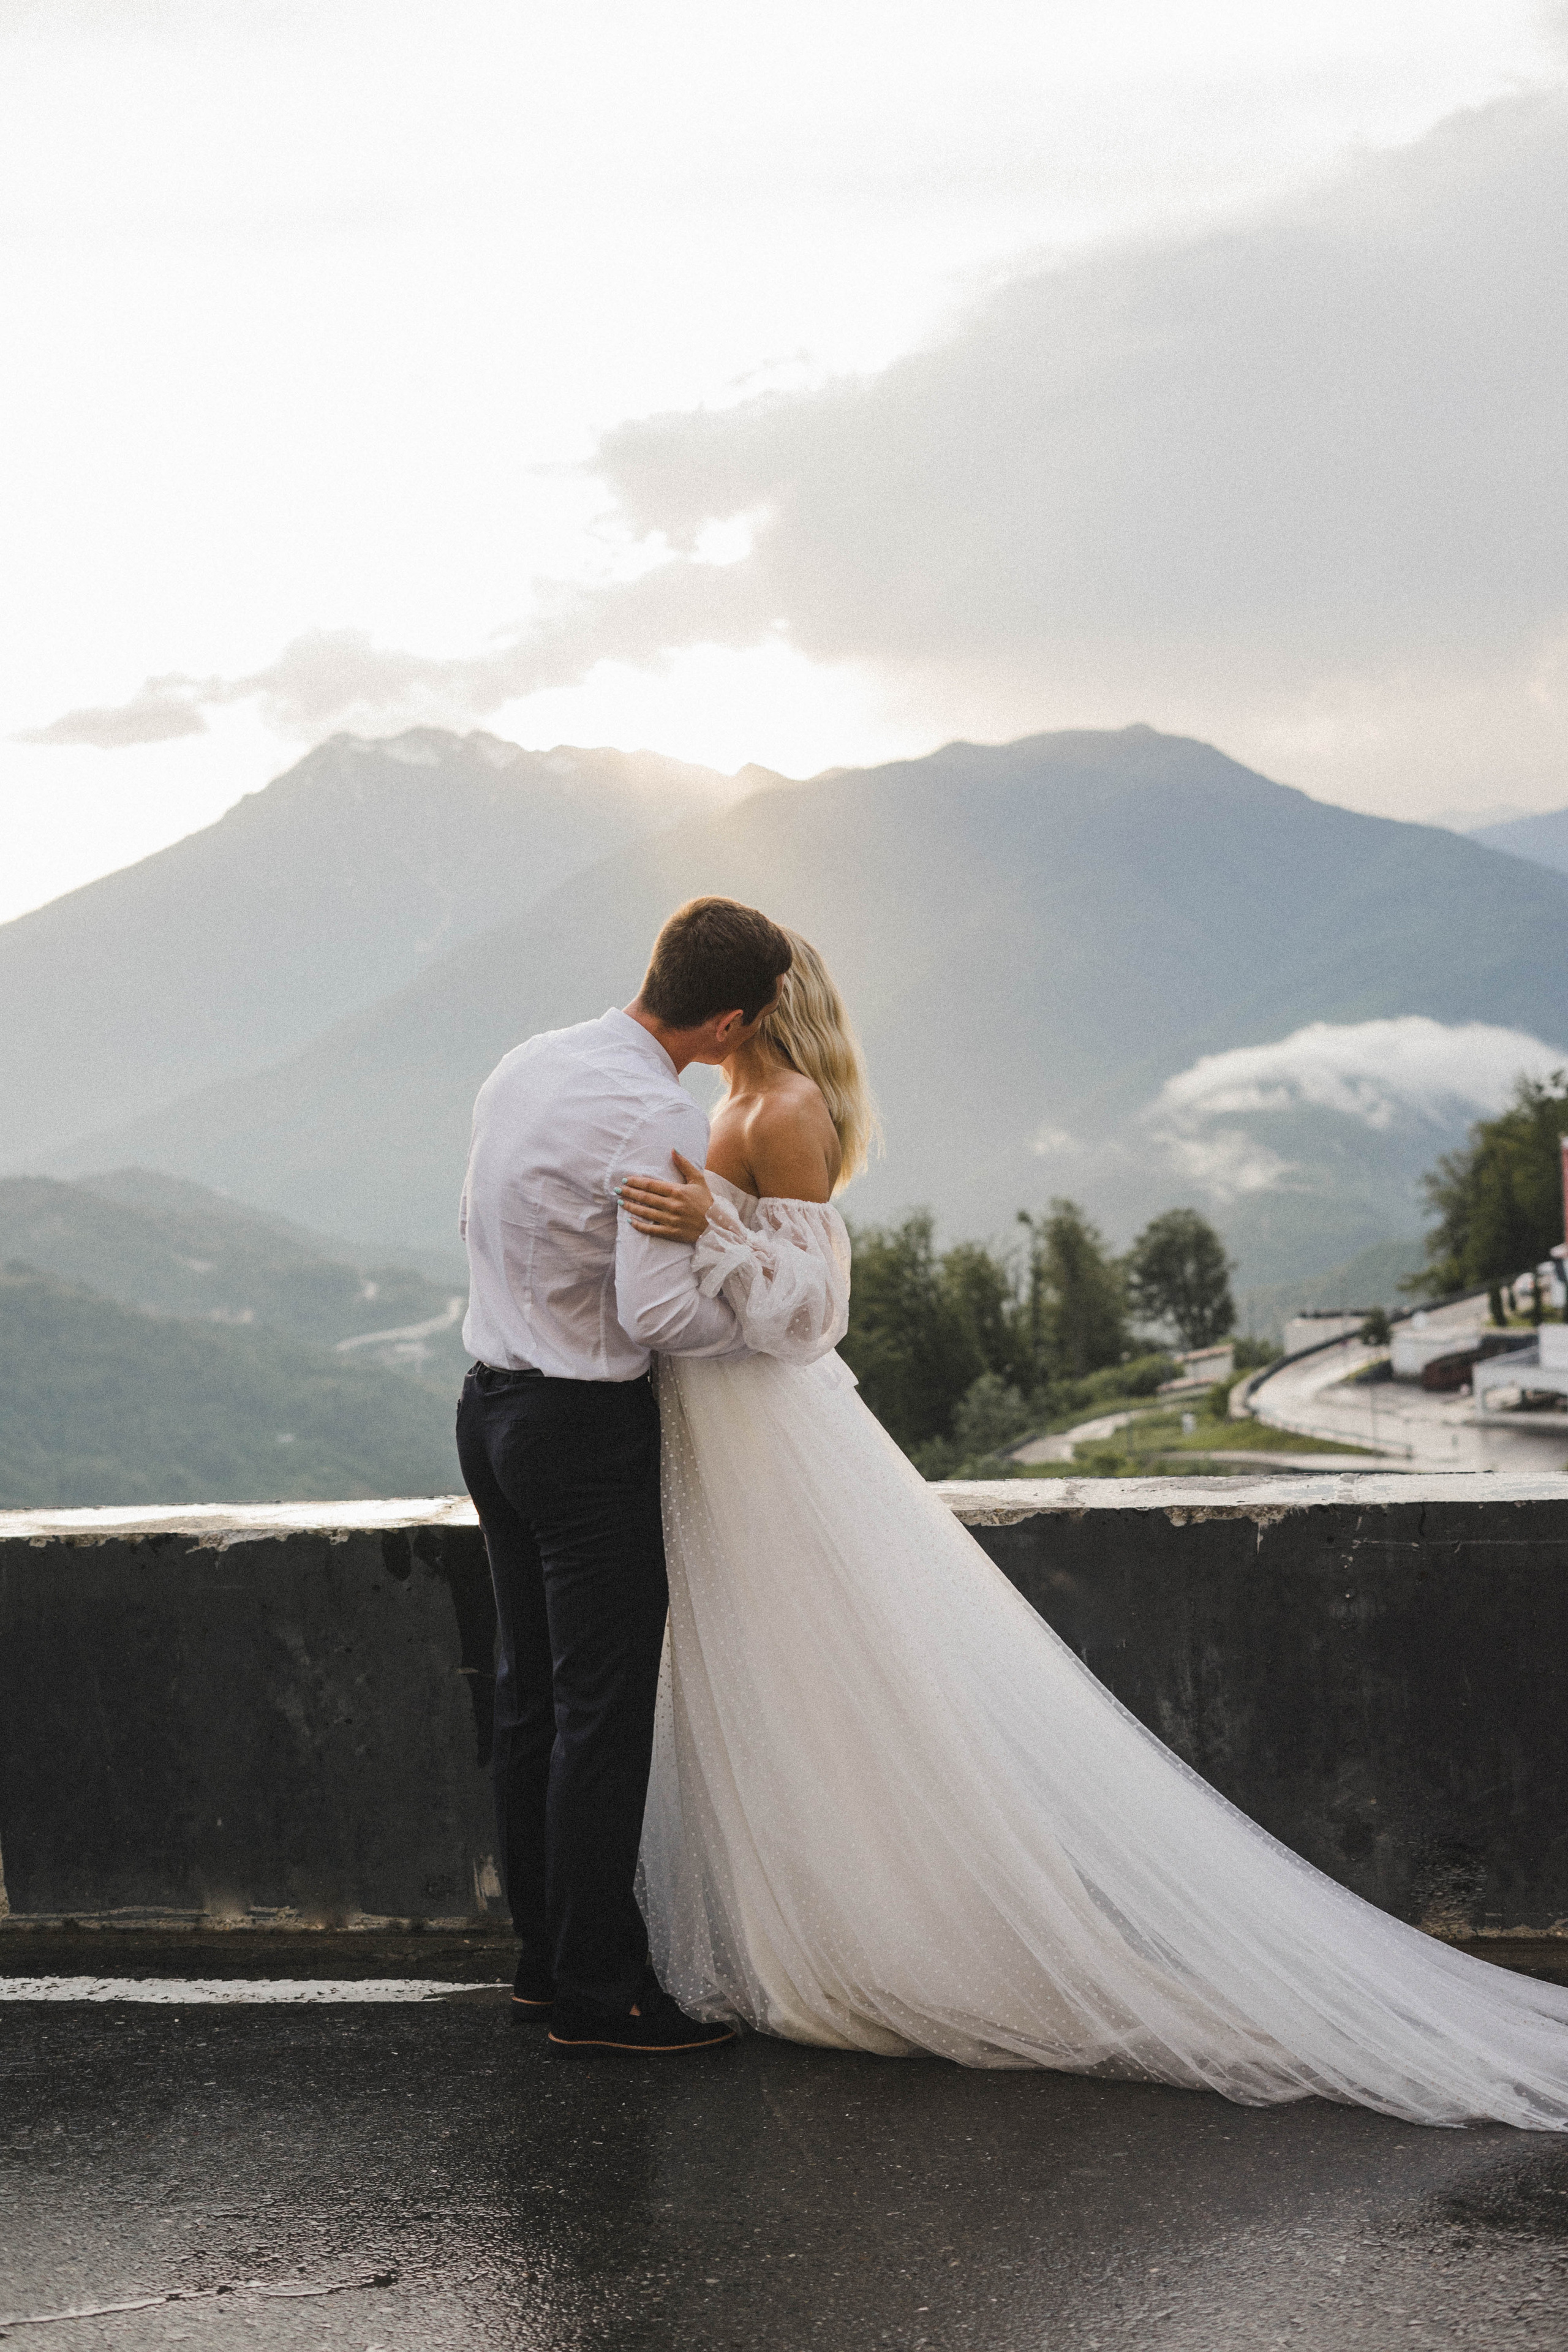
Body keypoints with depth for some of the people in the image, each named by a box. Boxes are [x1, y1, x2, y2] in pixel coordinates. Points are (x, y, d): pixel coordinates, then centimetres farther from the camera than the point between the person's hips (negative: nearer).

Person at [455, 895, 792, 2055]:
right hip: (588, 1428, -9)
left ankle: (547, 1953, 25)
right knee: (605, 1710, -1)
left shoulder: (527, 1065, 6)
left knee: (532, 1691, 16)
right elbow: (658, 1315, -23)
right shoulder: (664, 1122, -21)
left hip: (494, 1400, 9)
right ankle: (598, 1990, 5)